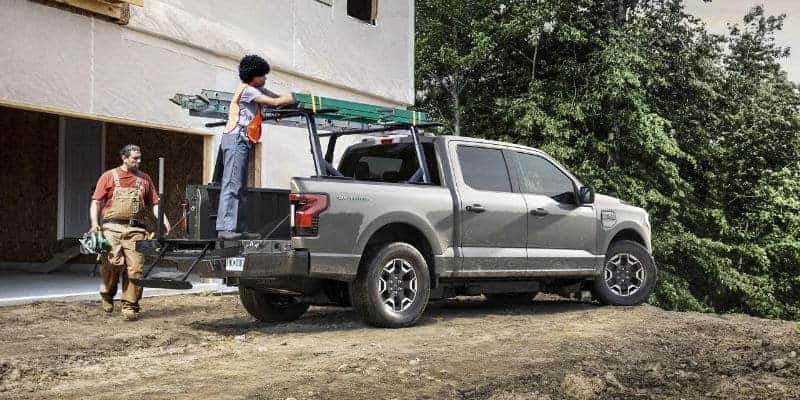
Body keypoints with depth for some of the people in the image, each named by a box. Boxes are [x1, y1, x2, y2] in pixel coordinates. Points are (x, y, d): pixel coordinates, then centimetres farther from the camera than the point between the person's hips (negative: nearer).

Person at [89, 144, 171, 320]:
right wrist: (94, 223, -8)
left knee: (135, 268, -6)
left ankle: (129, 306, 3)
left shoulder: (145, 179, 16)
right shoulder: (109, 176, 9)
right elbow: (96, 201, 6)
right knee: (113, 263, -15)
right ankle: (107, 295, 13)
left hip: (136, 230, 2)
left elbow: (154, 203, 13)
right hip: (112, 228, -2)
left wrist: (164, 220, -4)